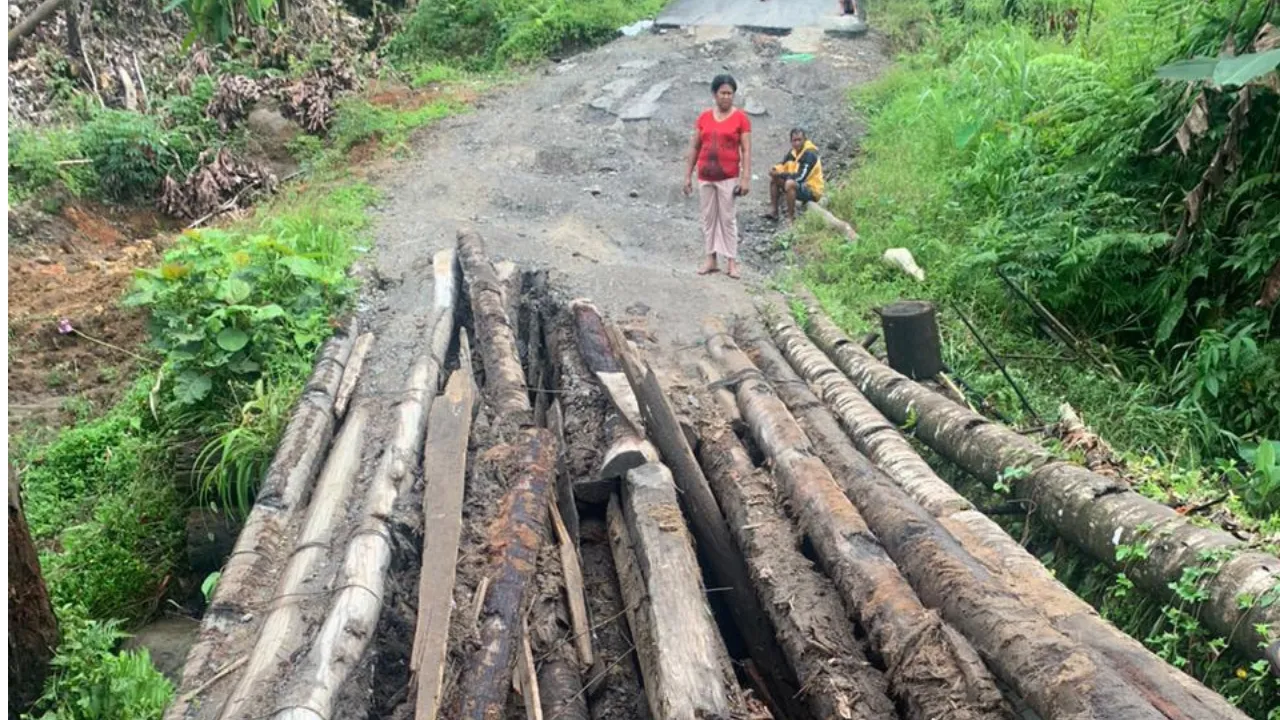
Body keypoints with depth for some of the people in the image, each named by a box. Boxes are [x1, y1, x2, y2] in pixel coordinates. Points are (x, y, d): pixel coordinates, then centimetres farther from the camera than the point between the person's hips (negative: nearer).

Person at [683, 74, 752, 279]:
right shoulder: (704, 117, 7)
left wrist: (746, 178, -12)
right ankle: (711, 260, 14)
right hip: (705, 177, 3)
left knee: (728, 218, -1)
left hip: (728, 177, -3)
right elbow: (694, 147, 10)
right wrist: (687, 175, 6)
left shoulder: (740, 118, -2)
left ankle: (732, 262, 3)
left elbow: (746, 150, -5)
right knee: (708, 218, 7)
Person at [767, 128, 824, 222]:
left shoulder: (810, 154, -22)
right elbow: (783, 165, 12)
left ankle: (791, 217, -27)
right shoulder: (793, 152, 4)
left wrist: (780, 174, -24)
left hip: (812, 190, -9)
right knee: (773, 179, 3)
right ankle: (774, 212, 4)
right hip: (799, 185, 9)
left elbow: (800, 177, -29)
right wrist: (775, 169, -13)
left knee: (790, 183, -35)